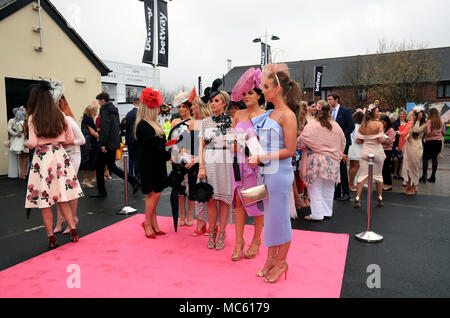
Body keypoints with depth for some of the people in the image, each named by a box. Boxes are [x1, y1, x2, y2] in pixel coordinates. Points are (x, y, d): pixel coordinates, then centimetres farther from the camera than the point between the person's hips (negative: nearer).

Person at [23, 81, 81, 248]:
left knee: (44, 201, 5)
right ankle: (73, 229, 8)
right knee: (61, 198, 13)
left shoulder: (33, 118, -6)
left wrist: (26, 143, 11)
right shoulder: (61, 116, 2)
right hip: (59, 156, 3)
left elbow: (33, 143, -11)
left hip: (42, 158, -3)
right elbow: (70, 140, 5)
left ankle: (51, 237, 11)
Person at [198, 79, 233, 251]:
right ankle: (212, 232, 20)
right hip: (209, 163, 2)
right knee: (210, 199, 6)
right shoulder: (205, 122, 9)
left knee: (224, 199, 4)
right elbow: (202, 146, 7)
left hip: (225, 163, -2)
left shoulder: (231, 121, 3)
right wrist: (201, 166, -1)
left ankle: (221, 233, 17)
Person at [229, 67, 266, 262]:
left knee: (257, 202, 6)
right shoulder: (238, 115, 11)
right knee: (239, 202, 6)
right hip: (239, 163, 4)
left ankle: (256, 241, 23)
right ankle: (239, 242, 17)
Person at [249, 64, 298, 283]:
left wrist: (261, 157, -18)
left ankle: (281, 262, 22)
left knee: (280, 217, 4)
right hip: (267, 173, 8)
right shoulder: (269, 114, 12)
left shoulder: (287, 115, -12)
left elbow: (290, 151, -17)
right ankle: (270, 258, 30)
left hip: (280, 173, -8)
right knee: (269, 215, 15)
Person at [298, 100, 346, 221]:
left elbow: (301, 142, -13)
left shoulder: (312, 125, -13)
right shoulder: (335, 125, 2)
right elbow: (342, 142, 15)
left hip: (316, 161, -4)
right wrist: (340, 154, 31)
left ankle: (317, 214, 7)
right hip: (332, 161, 5)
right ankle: (327, 212, 25)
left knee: (315, 188, 4)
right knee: (328, 189, 16)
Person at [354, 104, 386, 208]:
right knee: (378, 175, 13)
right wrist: (385, 138, 5)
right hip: (377, 152, -2)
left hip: (365, 152, 3)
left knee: (363, 175, 4)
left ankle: (357, 198, -5)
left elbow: (358, 140, 0)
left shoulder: (362, 125, 0)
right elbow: (381, 140, -16)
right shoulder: (379, 124, -11)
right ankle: (380, 199, 21)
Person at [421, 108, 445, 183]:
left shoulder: (429, 121, -13)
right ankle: (433, 176, 12)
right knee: (435, 158, 9)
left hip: (430, 141, -5)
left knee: (425, 158, 2)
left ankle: (424, 176, -2)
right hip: (439, 141, 5)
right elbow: (443, 132, 10)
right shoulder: (441, 121, 3)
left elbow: (428, 132, -19)